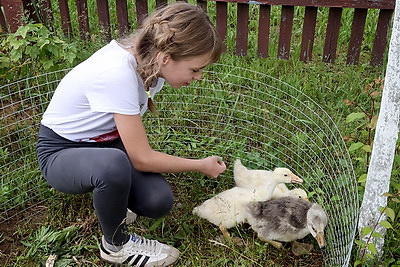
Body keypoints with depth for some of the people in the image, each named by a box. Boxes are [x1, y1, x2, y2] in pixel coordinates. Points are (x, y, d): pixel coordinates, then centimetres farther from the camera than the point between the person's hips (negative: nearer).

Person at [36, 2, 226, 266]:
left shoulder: (147, 57, -13)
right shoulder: (117, 74, -37)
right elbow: (142, 159, -28)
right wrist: (202, 165, -16)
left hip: (107, 140, 6)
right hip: (61, 152, -6)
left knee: (158, 202, -18)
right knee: (113, 164, -39)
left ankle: (111, 198, 17)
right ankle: (116, 245, -9)